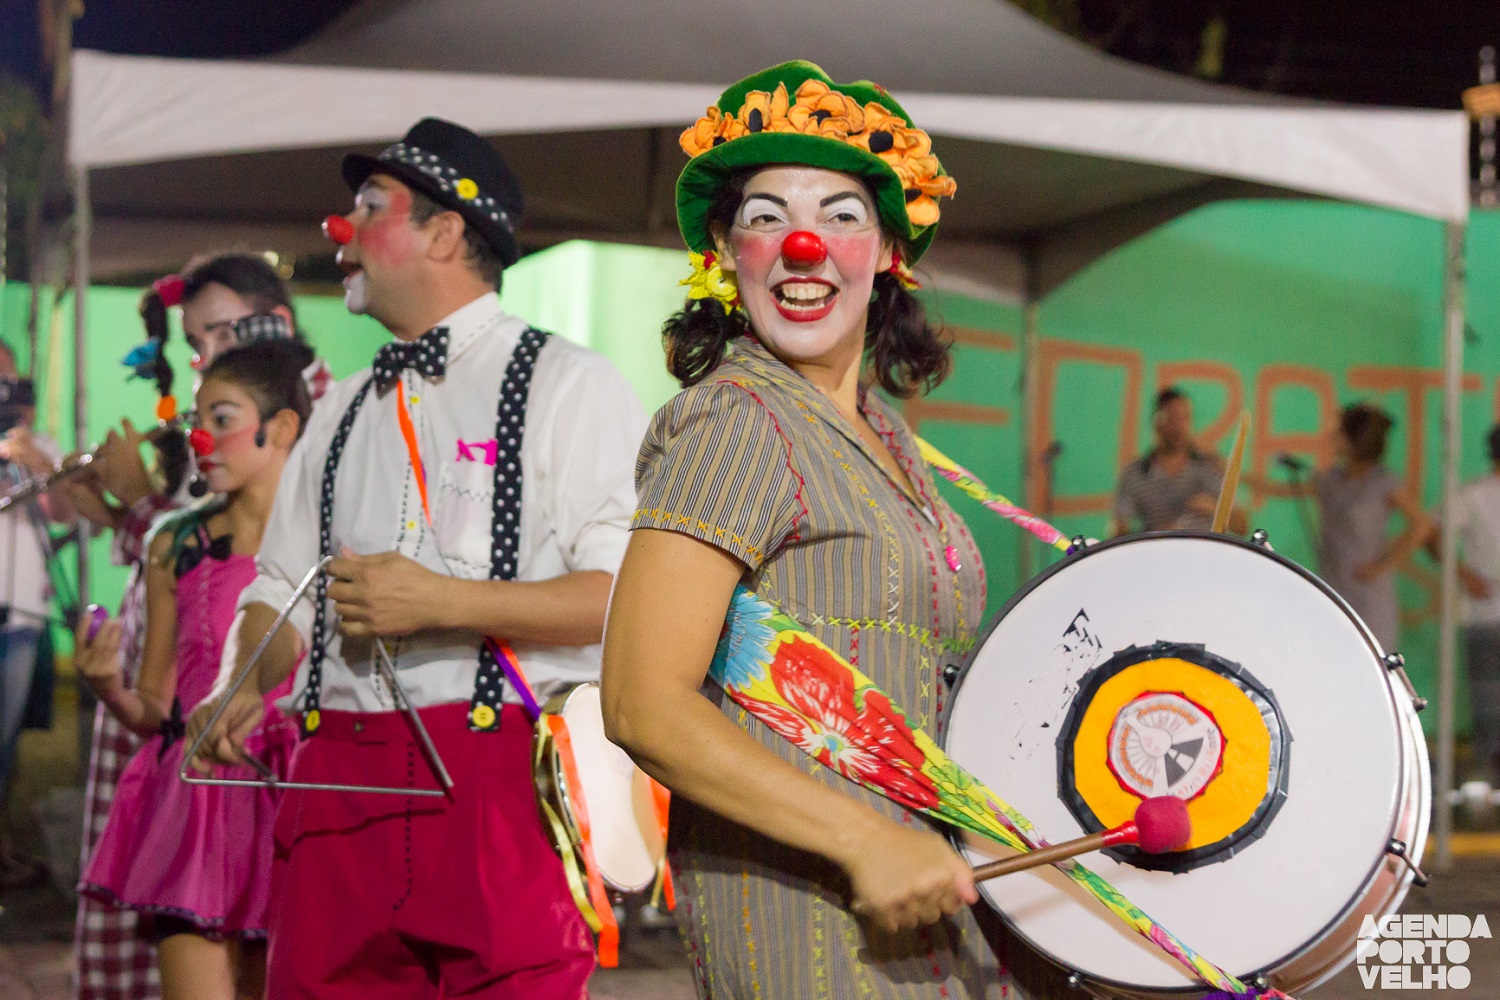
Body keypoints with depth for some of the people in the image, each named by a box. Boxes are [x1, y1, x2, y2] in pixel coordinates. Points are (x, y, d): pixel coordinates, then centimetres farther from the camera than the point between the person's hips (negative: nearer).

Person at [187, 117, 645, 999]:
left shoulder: (569, 386, 0)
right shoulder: (345, 412, 22)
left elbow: (629, 594, -11)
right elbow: (284, 586, 25)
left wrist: (443, 603, -15)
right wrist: (241, 688, 5)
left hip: (504, 780, -5)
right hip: (341, 784, 6)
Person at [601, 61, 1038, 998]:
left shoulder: (883, 429, 14)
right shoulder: (736, 423, -12)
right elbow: (643, 707, -20)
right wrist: (866, 841, -24)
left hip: (911, 879, 8)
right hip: (802, 911, -8)